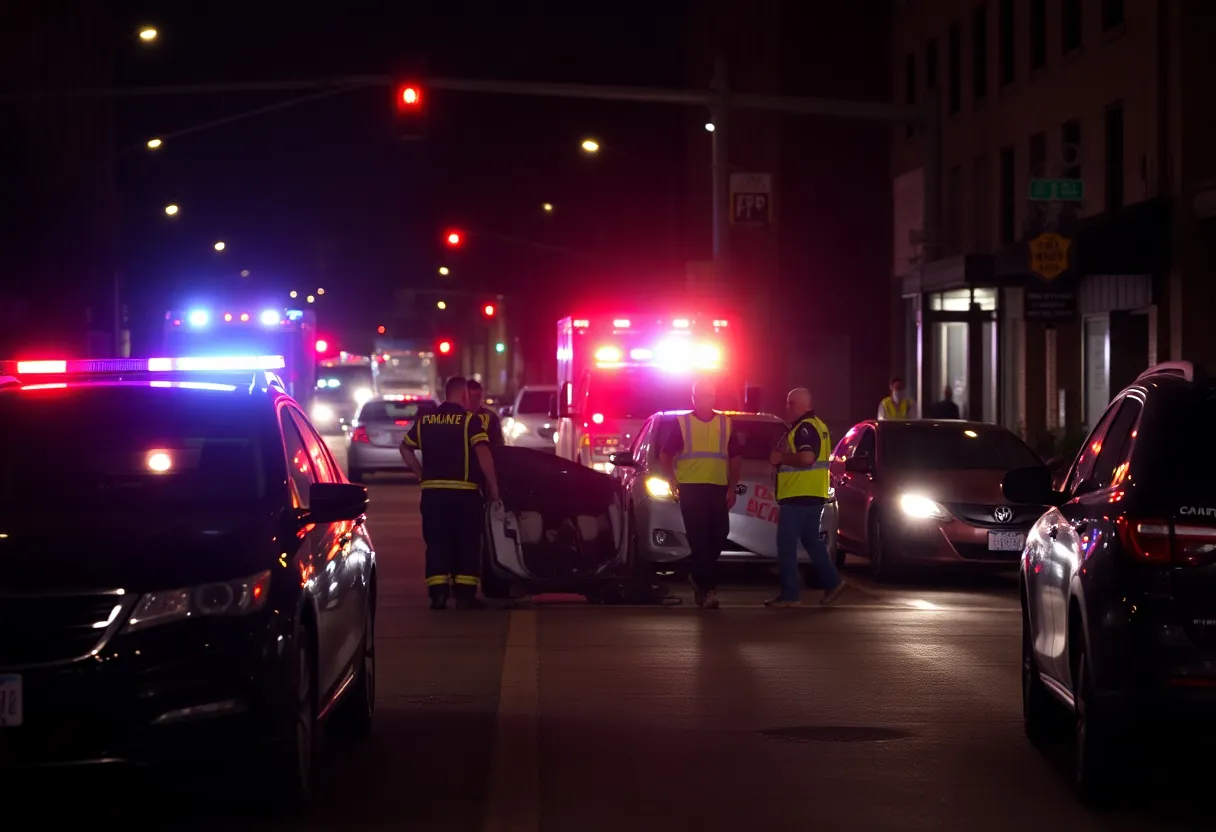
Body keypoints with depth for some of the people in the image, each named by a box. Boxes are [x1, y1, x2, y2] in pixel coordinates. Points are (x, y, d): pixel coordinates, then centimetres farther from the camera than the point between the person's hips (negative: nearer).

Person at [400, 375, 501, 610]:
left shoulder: (425, 420, 9)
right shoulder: (469, 420, -6)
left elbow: (405, 448, 19)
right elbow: (483, 453, -16)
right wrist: (493, 486, -9)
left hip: (432, 492, 4)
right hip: (464, 492, -4)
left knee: (436, 544, 8)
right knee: (466, 544, 4)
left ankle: (437, 594, 2)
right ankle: (465, 595, 1)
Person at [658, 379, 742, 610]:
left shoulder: (726, 424, 12)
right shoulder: (682, 423, 5)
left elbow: (735, 457, 15)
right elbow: (664, 455, 7)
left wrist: (732, 487, 6)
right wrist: (673, 481, -6)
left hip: (718, 489, 3)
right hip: (691, 488, -3)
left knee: (720, 535, 0)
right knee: (699, 538, -6)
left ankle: (698, 574, 25)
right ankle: (707, 588, -6)